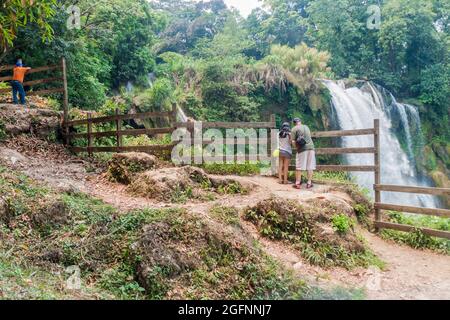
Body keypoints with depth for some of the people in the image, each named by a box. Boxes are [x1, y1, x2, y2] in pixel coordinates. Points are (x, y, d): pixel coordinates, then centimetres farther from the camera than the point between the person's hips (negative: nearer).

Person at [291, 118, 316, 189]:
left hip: (302, 149, -4)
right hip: (311, 147, 4)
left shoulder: (294, 129, 2)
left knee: (299, 167, 2)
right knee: (310, 166, 5)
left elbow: (293, 141, -4)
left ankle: (297, 183, 3)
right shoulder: (306, 127, 18)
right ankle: (309, 183, 6)